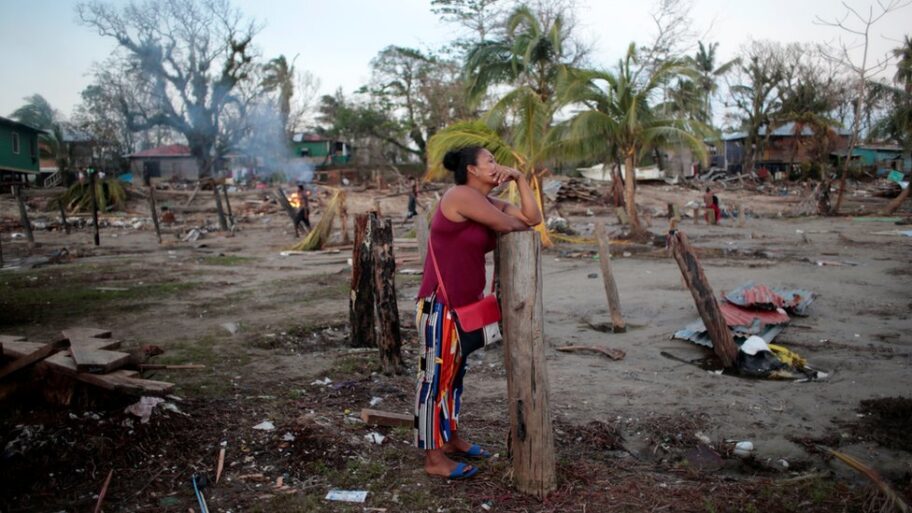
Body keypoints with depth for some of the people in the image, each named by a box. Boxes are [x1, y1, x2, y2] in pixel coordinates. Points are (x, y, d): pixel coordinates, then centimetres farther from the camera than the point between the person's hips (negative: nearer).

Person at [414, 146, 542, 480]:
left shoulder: (489, 203, 12)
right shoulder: (462, 196, -16)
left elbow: (533, 218, 9)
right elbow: (506, 225, -15)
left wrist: (519, 179, 5)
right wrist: (522, 224, 8)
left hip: (466, 303, 10)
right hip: (442, 305, -10)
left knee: (454, 374, 19)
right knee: (435, 377, 0)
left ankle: (451, 439, 34)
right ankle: (433, 458, 9)